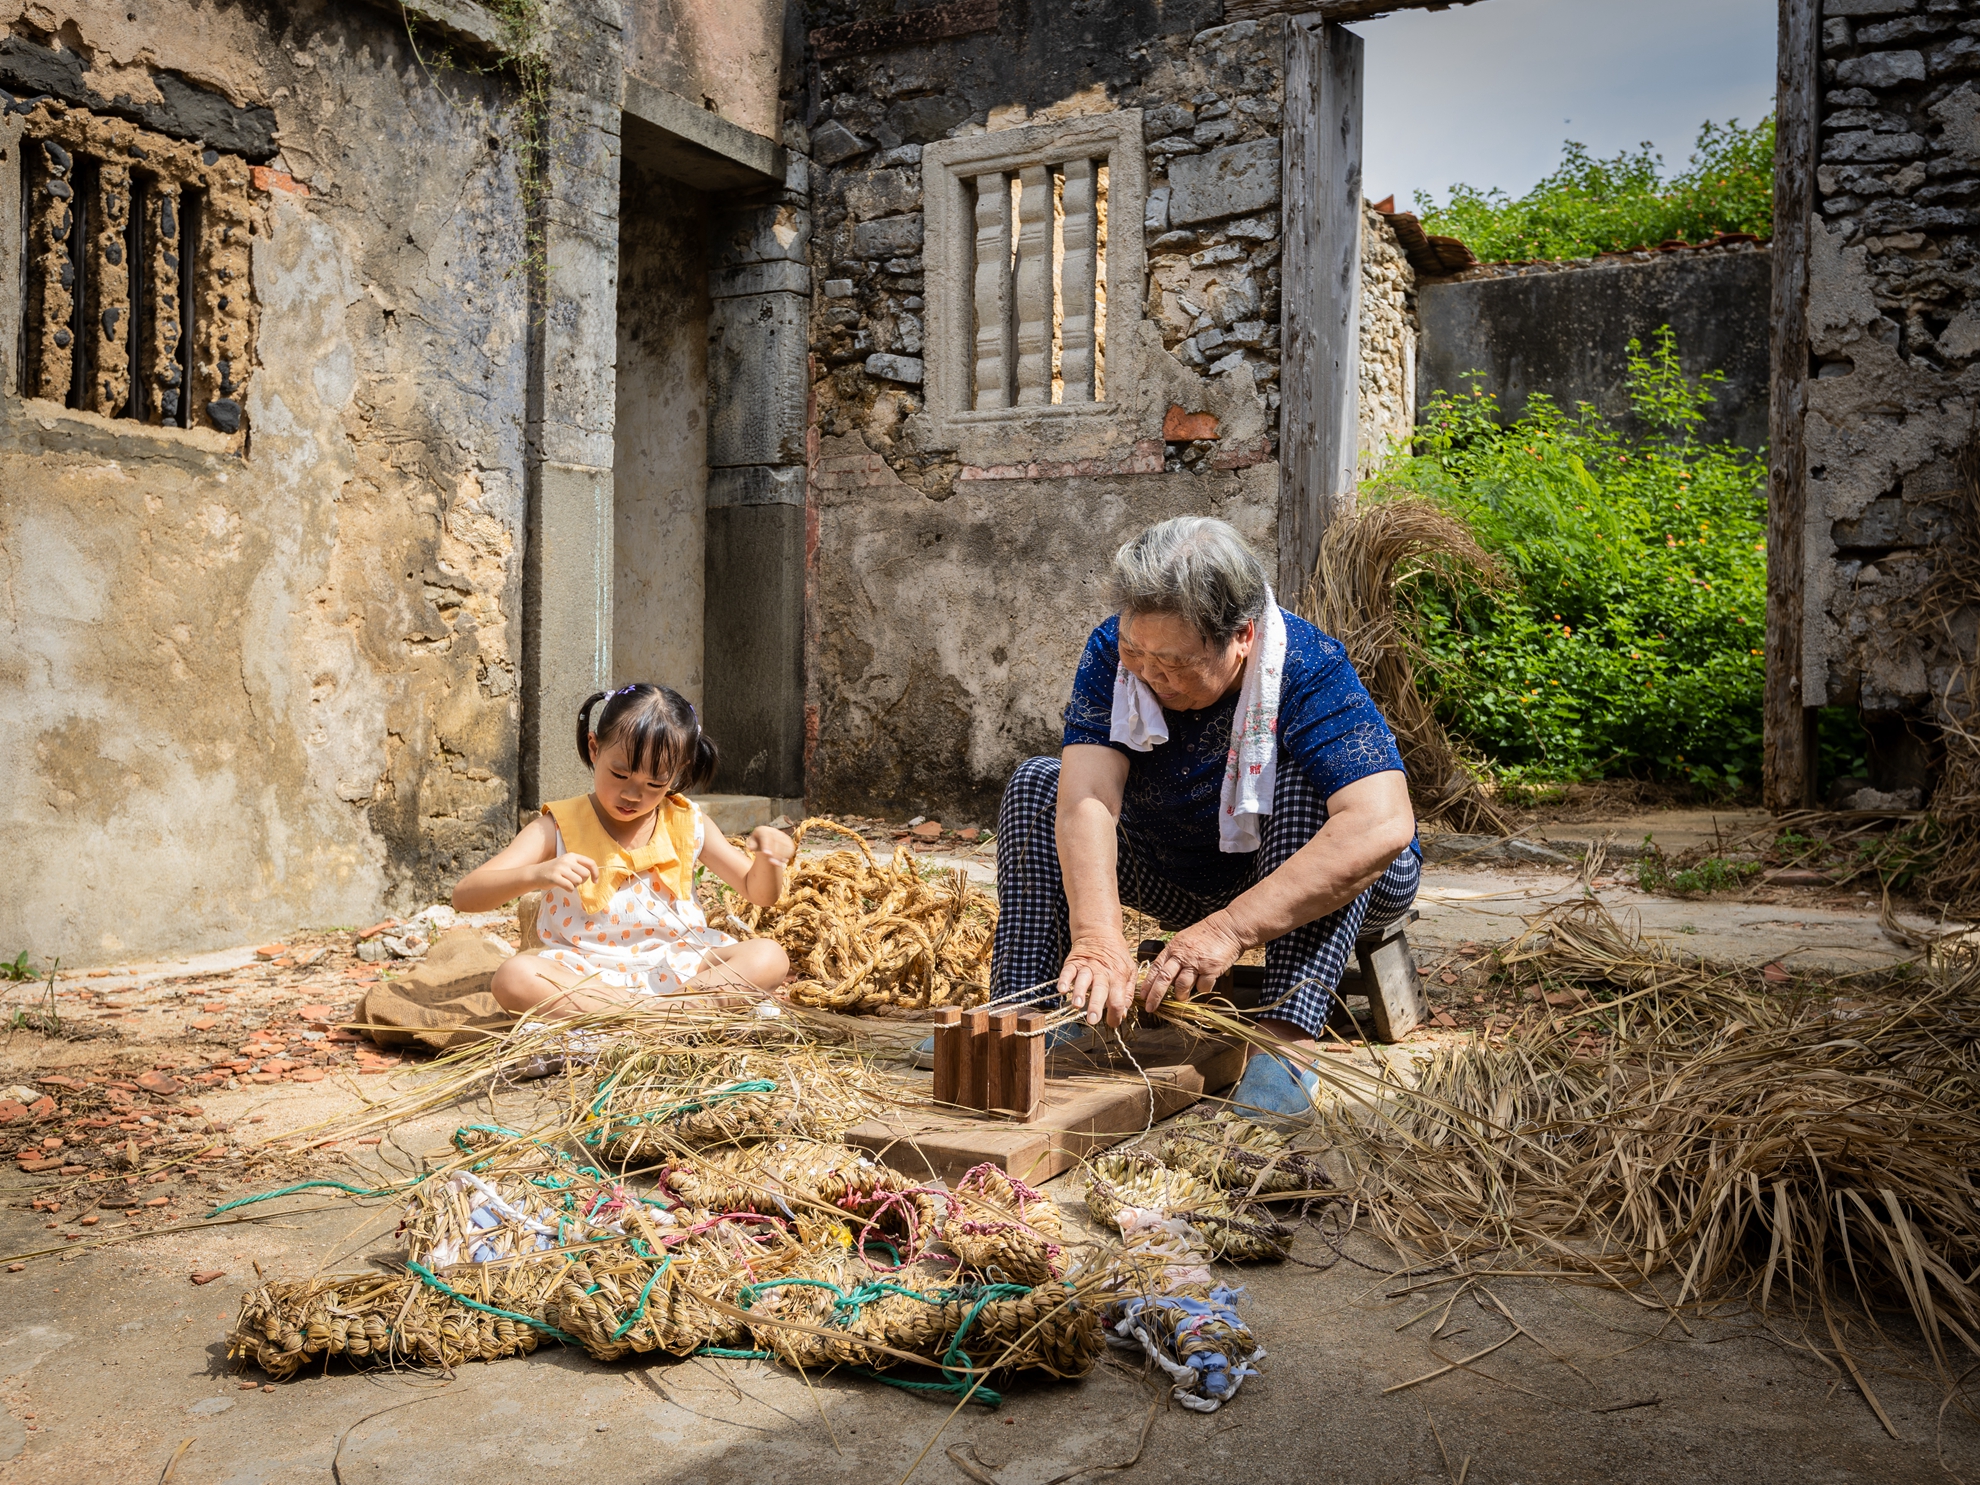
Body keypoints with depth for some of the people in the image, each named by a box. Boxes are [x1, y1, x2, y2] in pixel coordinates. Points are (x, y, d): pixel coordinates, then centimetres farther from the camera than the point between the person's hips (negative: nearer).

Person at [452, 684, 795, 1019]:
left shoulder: (685, 824, 4)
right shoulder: (559, 829, -5)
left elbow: (760, 892, 11)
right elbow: (465, 896, -13)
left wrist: (768, 859, -14)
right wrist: (534, 875, -33)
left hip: (678, 964, 2)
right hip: (585, 972, -1)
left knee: (769, 957, -20)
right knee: (514, 977, -32)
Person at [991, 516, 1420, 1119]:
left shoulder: (1308, 669, -31)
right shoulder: (1115, 654, -20)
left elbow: (1384, 825, -45)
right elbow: (1088, 796, -32)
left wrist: (1230, 928, -50)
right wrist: (1096, 934, -49)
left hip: (1321, 888, -3)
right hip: (1179, 877, 4)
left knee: (1305, 783, -35)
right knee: (1037, 784, -13)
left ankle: (1287, 1043, -39)